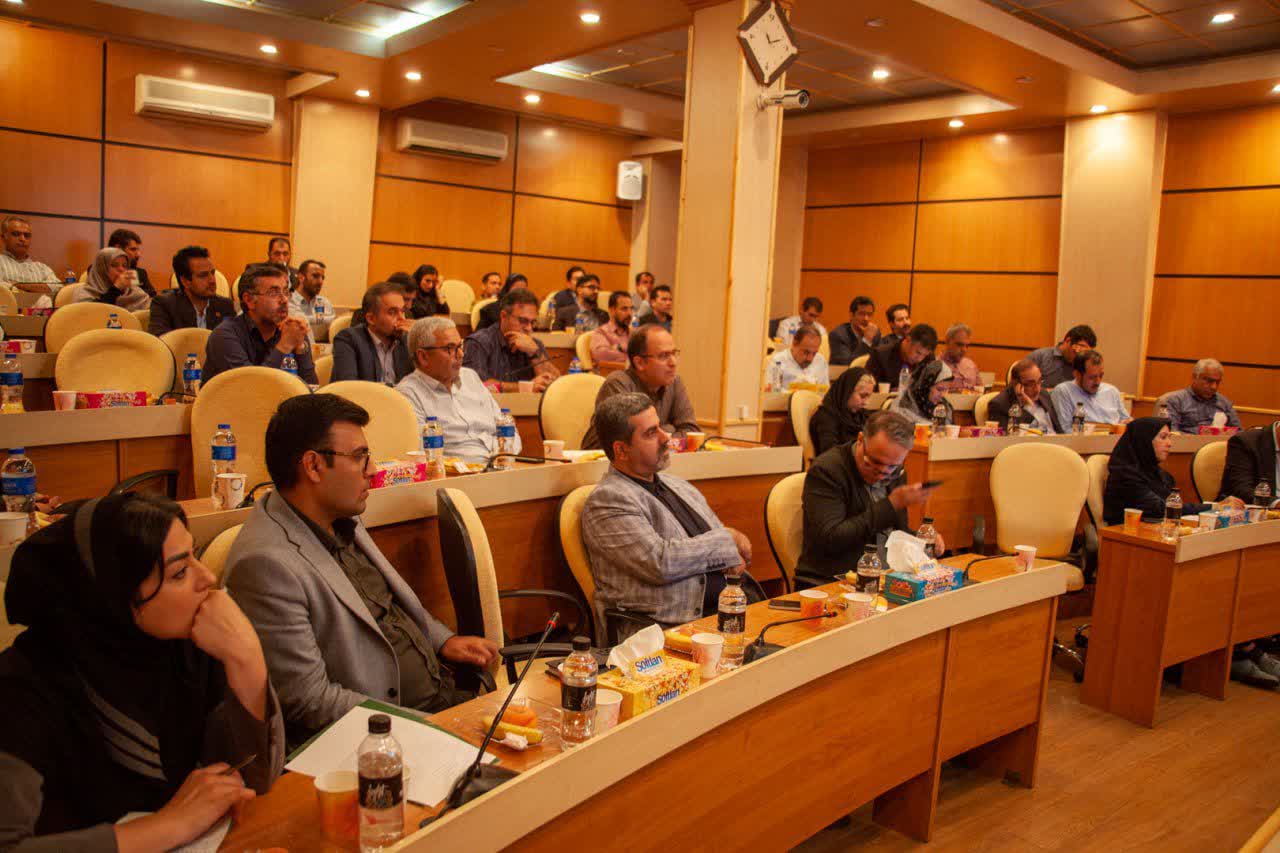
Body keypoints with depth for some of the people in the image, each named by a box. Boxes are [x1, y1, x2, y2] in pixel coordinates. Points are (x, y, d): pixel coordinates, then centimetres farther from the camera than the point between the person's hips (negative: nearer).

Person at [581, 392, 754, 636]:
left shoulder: (677, 485, 19)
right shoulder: (607, 500, -7)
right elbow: (659, 563, -18)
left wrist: (731, 555, -2)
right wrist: (726, 540, -6)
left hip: (723, 612, 8)